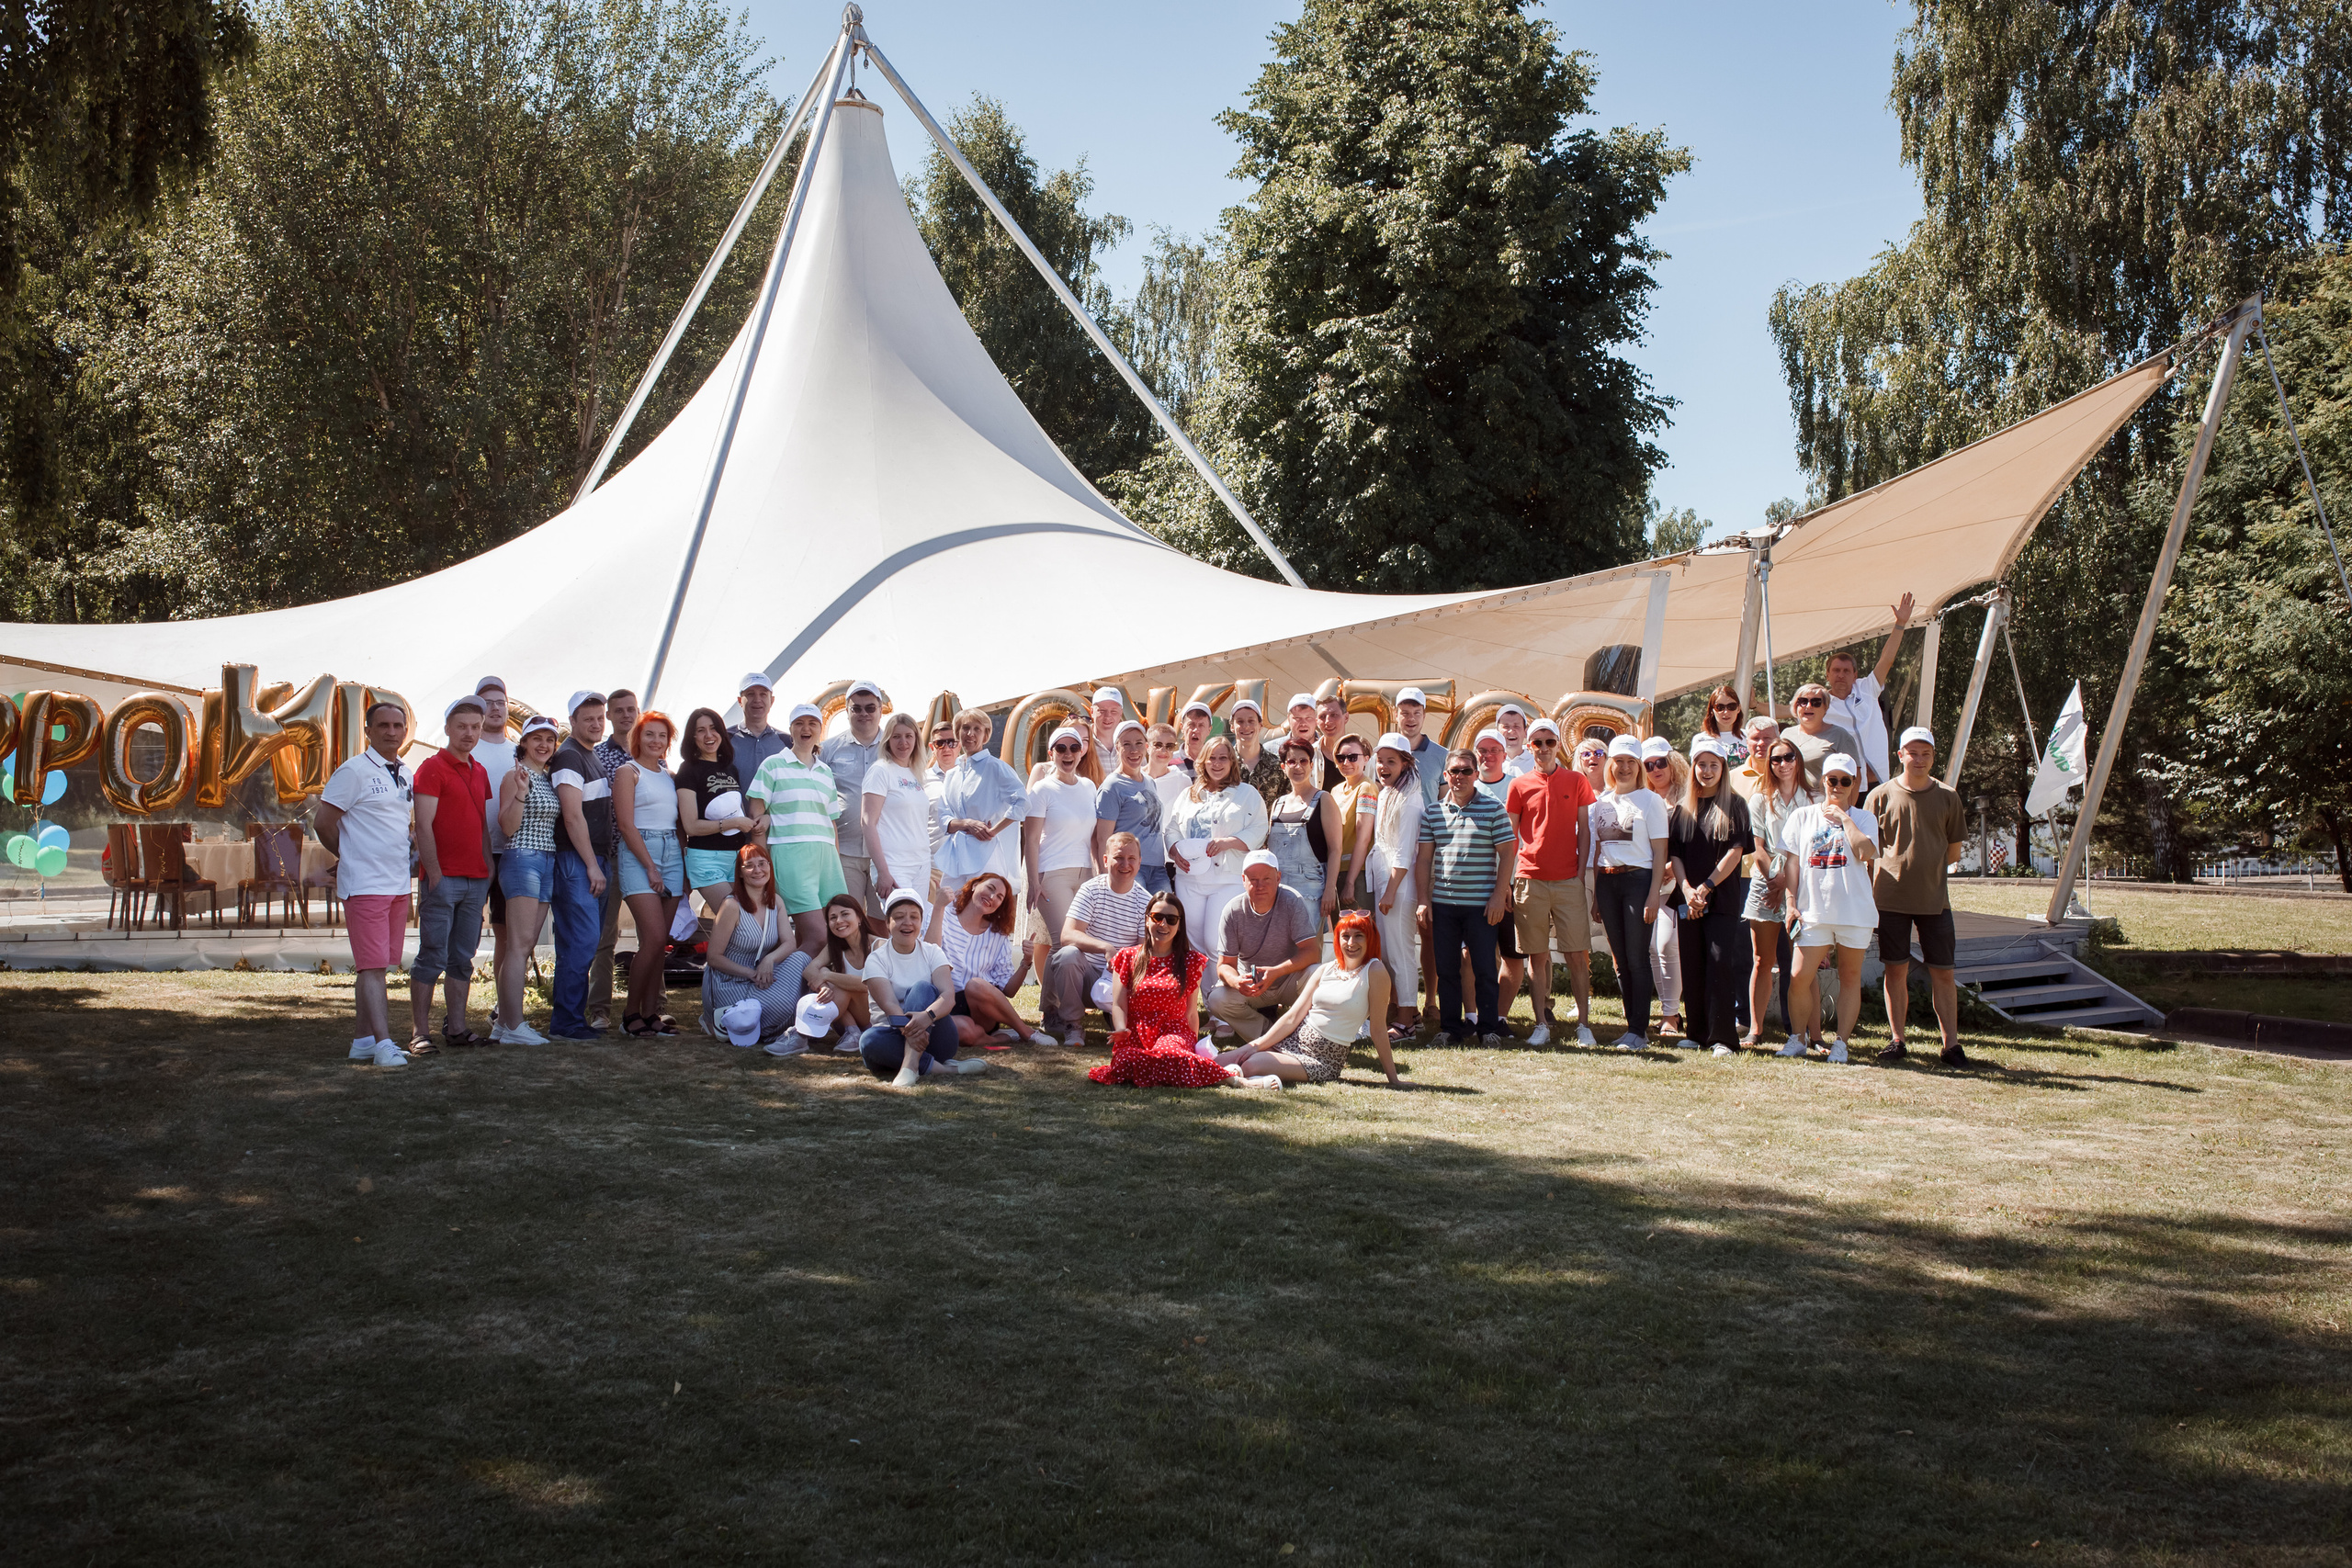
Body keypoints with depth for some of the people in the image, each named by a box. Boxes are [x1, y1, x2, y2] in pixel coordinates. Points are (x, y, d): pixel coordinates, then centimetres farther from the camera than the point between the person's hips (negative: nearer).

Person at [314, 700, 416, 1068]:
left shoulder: (405, 775, 13)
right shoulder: (354, 771, -9)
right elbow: (323, 822, -6)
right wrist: (348, 856, 7)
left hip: (398, 884, 7)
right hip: (365, 884, -7)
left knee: (380, 965, 10)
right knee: (372, 966, -10)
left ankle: (364, 1039, 17)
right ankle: (383, 1044, -15)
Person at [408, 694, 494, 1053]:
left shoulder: (479, 772, 17)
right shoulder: (432, 768, -5)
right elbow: (424, 826, -10)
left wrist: (489, 871, 14)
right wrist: (434, 873, -15)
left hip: (476, 880, 7)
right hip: (443, 878, -7)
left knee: (463, 959, 9)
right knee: (433, 957, -5)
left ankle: (456, 1028, 14)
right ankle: (420, 1033, -2)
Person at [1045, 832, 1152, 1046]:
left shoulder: (1145, 901, -1)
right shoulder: (1092, 890, -6)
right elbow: (1067, 936, -19)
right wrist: (1106, 948, -36)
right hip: (1087, 971, 0)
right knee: (1068, 955, -32)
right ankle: (1073, 1024, -13)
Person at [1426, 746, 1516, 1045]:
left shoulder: (1493, 810, 0)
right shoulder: (1433, 812, 9)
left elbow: (1507, 854, 0)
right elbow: (1425, 858, 11)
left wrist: (1499, 896, -8)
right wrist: (1424, 899, 5)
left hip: (1481, 904, -3)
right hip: (1442, 903, 3)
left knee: (1485, 969, 0)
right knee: (1446, 969, 6)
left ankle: (1490, 1028, 10)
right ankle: (1451, 1028, 15)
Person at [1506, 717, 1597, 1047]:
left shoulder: (1577, 781, 6)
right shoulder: (1519, 785, 6)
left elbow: (1584, 830, 8)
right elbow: (1509, 835, 8)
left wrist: (1581, 873, -1)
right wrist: (1506, 882, 2)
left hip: (1569, 880, 0)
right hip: (1530, 880, 0)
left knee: (1578, 954, -2)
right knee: (1537, 955, 3)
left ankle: (1584, 1023, 4)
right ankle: (1542, 1024, 9)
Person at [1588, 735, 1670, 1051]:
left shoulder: (1650, 801, -1)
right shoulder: (1602, 803, 14)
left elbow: (1660, 853, -4)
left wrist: (1654, 894, -13)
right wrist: (1595, 896, 12)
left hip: (1638, 879, -5)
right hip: (1606, 881, 5)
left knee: (1636, 957, -7)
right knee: (1619, 958, 6)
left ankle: (1639, 1030, -4)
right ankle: (1633, 1025, 13)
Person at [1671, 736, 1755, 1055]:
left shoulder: (1734, 805, 2)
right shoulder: (1681, 807, 11)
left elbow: (1736, 851, -6)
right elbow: (1673, 852, 6)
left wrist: (1706, 887, -12)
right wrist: (1687, 889, -9)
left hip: (1724, 898, -3)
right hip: (1688, 900, 3)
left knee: (1721, 963, -10)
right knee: (1692, 966, 5)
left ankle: (1721, 1036, -7)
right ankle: (1696, 1032, 15)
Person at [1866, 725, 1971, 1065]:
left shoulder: (1948, 797, 4)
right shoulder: (1882, 795, 1)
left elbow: (1954, 851, 10)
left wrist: (1927, 868, 2)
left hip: (1934, 898, 1)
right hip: (1891, 897, -1)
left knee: (1942, 972, 1)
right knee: (1896, 970, 4)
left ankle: (1951, 1044, 6)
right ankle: (1897, 1040, 13)